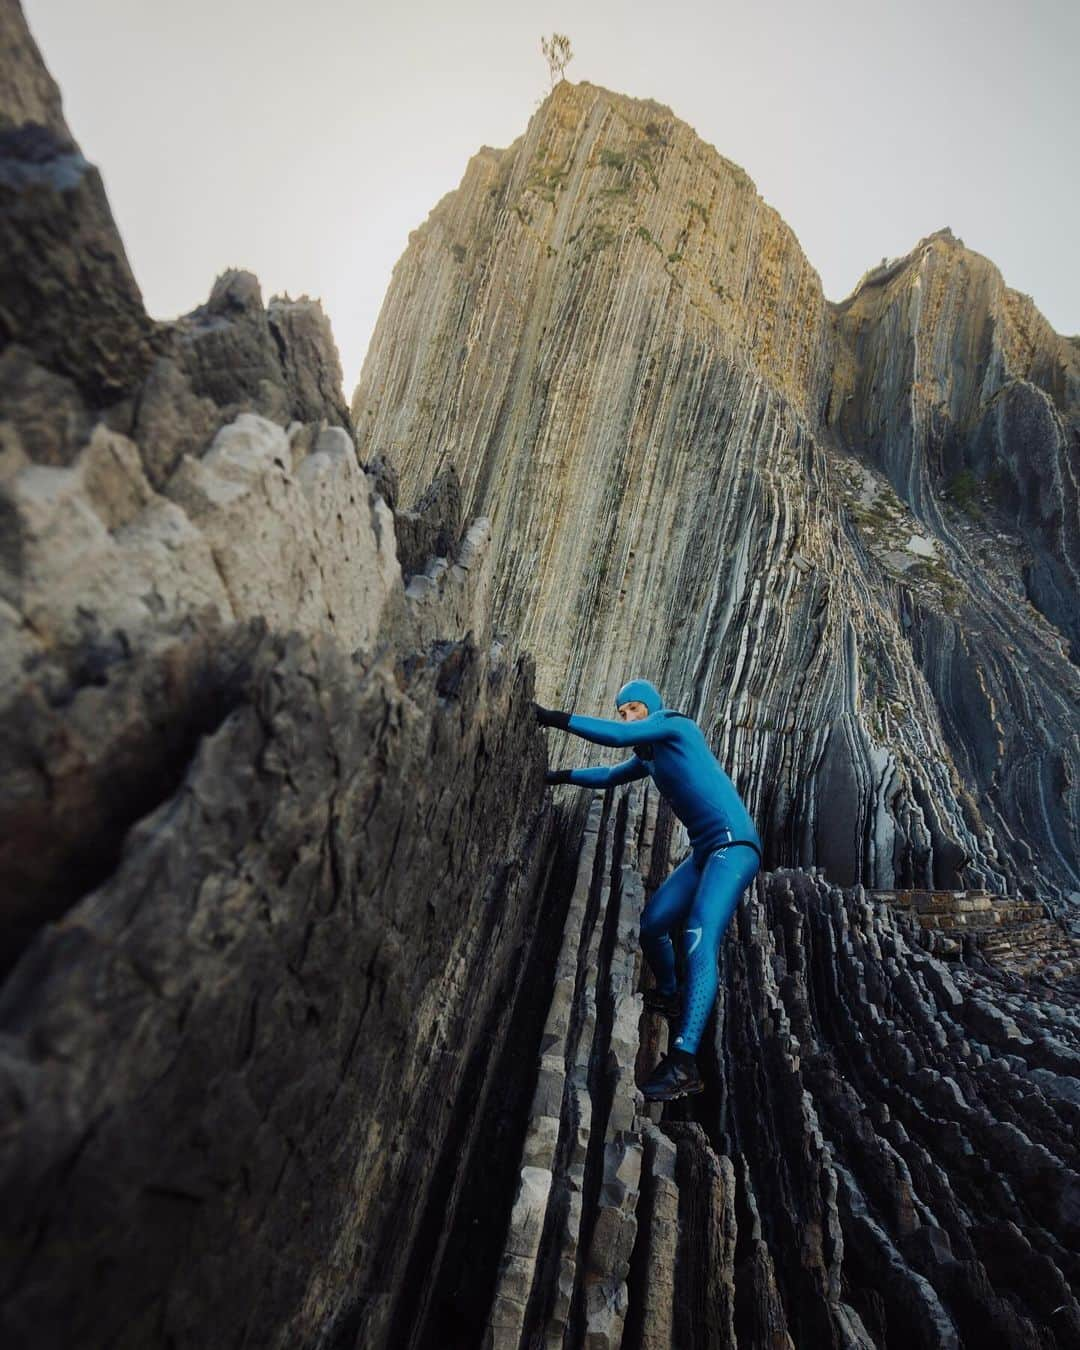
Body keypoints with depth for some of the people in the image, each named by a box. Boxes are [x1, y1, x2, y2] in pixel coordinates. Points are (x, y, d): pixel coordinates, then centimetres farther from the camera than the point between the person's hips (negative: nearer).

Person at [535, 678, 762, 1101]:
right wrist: (558, 775, 35)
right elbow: (609, 776, 36)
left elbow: (617, 736, -20)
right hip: (705, 852, 9)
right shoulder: (650, 757, 20)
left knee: (700, 940, -24)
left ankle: (683, 1063, -32)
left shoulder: (673, 723, -5)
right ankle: (667, 996, 39)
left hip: (734, 844, -9)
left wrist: (553, 718, -18)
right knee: (652, 924, 12)